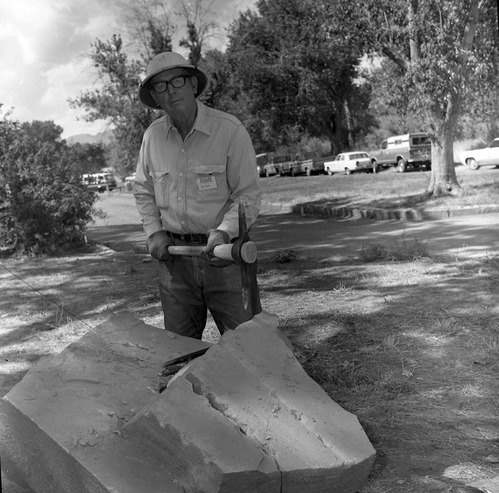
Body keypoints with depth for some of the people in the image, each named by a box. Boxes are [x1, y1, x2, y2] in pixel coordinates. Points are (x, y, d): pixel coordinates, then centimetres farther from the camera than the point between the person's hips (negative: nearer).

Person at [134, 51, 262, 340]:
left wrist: (223, 232, -23)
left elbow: (248, 194, -9)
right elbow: (144, 191, 17)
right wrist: (154, 232, 3)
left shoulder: (230, 129, -10)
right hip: (173, 254, 4)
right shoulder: (153, 136, 4)